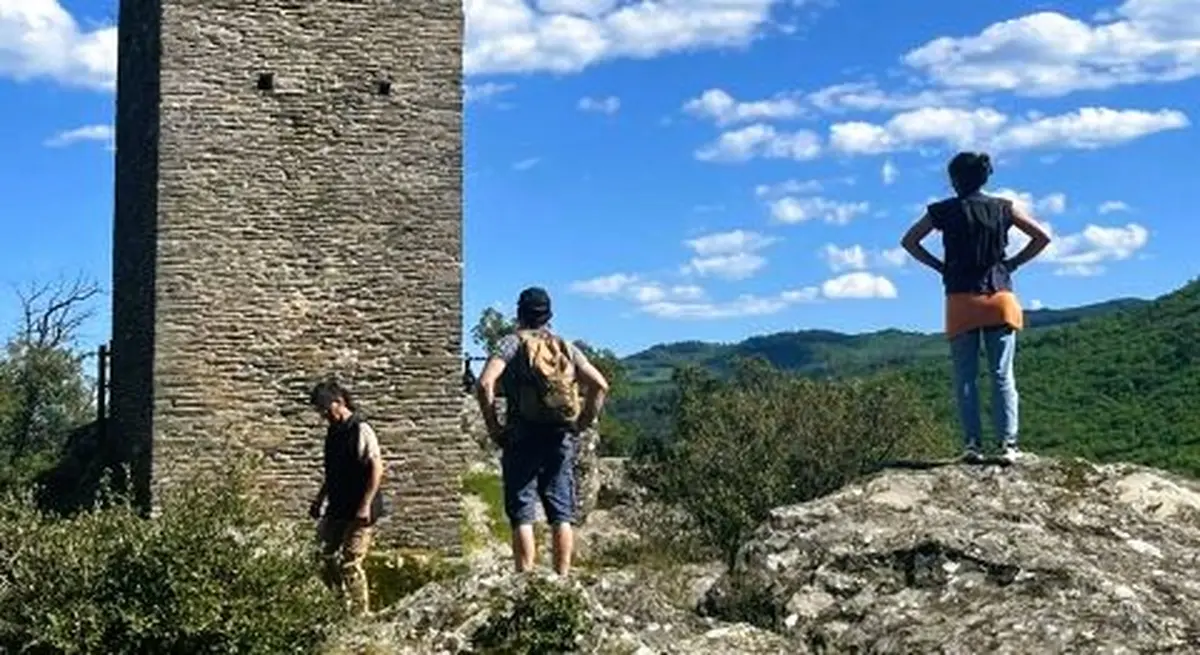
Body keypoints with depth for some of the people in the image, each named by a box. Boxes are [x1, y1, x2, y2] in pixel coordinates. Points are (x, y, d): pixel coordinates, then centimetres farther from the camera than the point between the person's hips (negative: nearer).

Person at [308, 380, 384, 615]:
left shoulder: (361, 430, -13)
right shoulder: (333, 432, 12)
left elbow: (377, 468, -17)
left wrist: (365, 505, -21)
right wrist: (319, 500, 19)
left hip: (357, 511, -8)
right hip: (337, 509, 8)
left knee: (350, 564, -6)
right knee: (327, 558, 7)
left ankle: (360, 612, 5)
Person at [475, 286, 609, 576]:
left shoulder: (513, 342, 0)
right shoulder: (565, 346, 11)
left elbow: (485, 383, -15)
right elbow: (600, 384, 2)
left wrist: (492, 425, -6)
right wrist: (582, 423, 8)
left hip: (523, 439, -3)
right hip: (562, 439, 3)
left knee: (522, 514, 0)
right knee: (561, 514, 8)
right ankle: (562, 578, 7)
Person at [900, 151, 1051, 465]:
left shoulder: (944, 211, 1)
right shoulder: (1004, 208, 5)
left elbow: (909, 241, 1)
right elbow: (1042, 237, 5)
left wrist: (938, 265, 6)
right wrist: (1013, 263, 8)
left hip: (961, 301, -1)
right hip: (999, 298, 1)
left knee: (965, 377, 3)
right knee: (1003, 375, 2)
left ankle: (972, 443, -3)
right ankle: (1008, 443, -4)